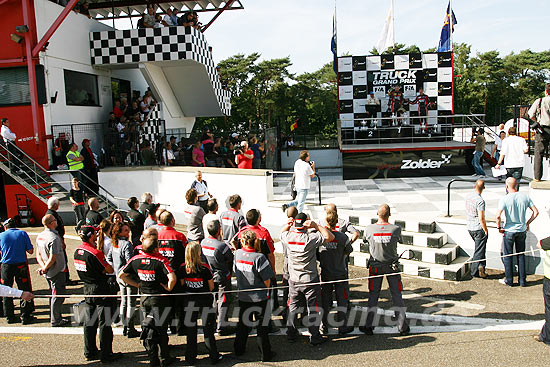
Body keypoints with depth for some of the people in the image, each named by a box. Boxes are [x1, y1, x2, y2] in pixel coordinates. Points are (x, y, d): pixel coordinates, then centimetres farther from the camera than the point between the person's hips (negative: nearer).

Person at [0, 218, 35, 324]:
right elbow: (30, 251, -3)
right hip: (21, 265, -1)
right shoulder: (23, 233, -2)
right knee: (25, 291, 6)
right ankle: (25, 317, 6)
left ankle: (9, 316, 20)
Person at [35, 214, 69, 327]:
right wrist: (44, 269, -10)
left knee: (54, 294, 19)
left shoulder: (39, 236, 6)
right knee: (58, 295, 0)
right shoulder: (54, 238, -23)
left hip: (48, 272, 9)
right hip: (57, 271, -9)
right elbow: (53, 258, -23)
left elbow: (38, 255, 8)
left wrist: (43, 266, -3)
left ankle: (55, 317, 29)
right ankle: (55, 321, 7)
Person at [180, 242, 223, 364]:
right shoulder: (205, 268, -17)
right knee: (208, 329, 9)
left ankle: (191, 358, 22)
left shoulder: (183, 268, -9)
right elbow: (211, 286, -7)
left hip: (189, 301, 2)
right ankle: (214, 357, 19)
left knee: (190, 330, 13)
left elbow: (182, 284, 3)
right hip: (205, 301, -2)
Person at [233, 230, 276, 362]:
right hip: (259, 298, -4)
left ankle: (239, 349, 32)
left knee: (243, 324, 20)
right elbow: (267, 281, -16)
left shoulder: (237, 254, -7)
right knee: (262, 326, 8)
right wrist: (266, 289, 5)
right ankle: (265, 354, 16)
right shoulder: (259, 257, -21)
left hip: (243, 296, 4)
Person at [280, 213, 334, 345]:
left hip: (294, 280, 4)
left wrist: (289, 224, -4)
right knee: (313, 309, 9)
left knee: (292, 306, 19)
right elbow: (330, 237, -16)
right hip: (310, 280, -4)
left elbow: (281, 232, 15)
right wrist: (316, 226, -19)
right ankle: (315, 337, 17)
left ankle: (291, 333, 29)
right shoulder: (311, 238, -22)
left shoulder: (287, 237, -10)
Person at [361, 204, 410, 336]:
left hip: (375, 266, 0)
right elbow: (400, 241, 4)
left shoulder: (369, 229, -13)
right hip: (392, 266, 0)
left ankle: (369, 326, 13)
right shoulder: (396, 229, -13)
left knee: (373, 295, 10)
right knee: (397, 295, 10)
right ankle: (403, 327, 16)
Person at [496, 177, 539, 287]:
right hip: (522, 230, 4)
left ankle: (509, 280, 17)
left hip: (509, 231, -4)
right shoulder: (525, 197, -4)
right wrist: (527, 223, 11)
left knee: (507, 256, 9)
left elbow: (498, 216, -25)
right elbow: (536, 212, 0)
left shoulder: (504, 199, -16)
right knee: (521, 255, 16)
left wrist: (499, 227, -9)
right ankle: (522, 280, 21)